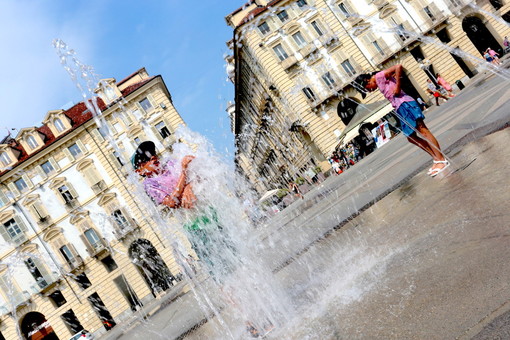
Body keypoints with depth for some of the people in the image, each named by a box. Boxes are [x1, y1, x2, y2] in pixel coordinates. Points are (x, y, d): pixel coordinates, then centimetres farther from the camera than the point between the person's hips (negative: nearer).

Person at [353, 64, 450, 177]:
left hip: (405, 104, -10)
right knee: (411, 137, 10)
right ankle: (436, 159, 12)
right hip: (400, 108, 10)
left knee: (422, 130, -12)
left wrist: (397, 87, -15)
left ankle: (442, 160, -13)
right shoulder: (379, 84, 23)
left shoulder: (379, 76, -4)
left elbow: (398, 67, -17)